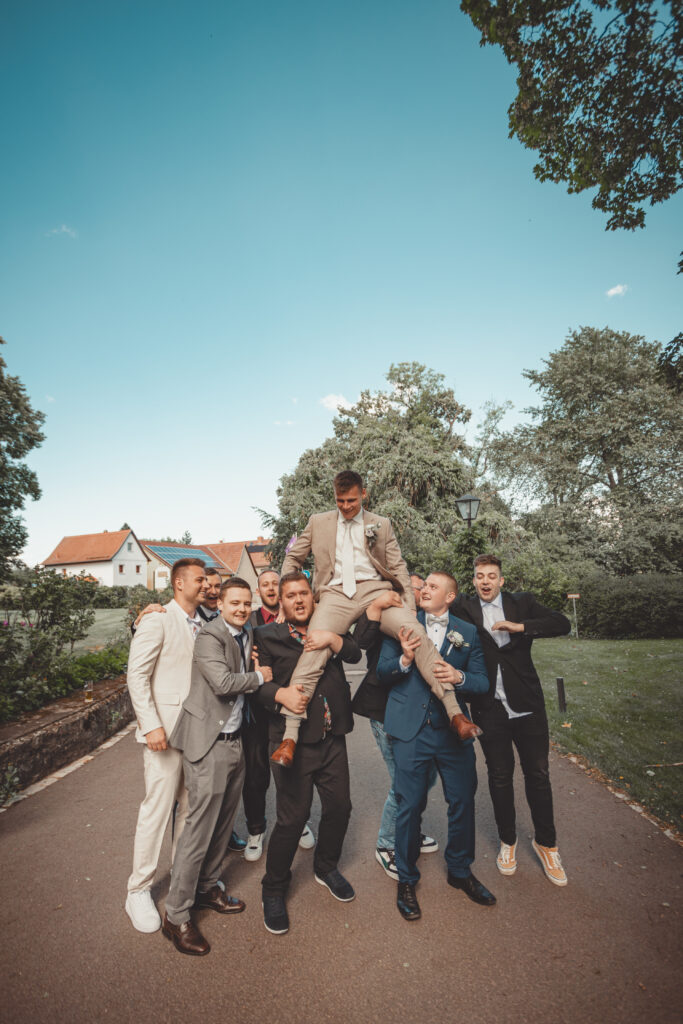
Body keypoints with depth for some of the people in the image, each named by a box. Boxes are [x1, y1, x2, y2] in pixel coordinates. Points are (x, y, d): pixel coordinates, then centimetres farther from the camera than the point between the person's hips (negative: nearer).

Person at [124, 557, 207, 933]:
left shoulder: (203, 625, 8)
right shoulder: (157, 620, -10)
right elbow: (136, 675, -12)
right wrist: (151, 725, -17)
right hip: (166, 729, -6)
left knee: (190, 807, 16)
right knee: (157, 808, 3)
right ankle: (139, 891, 22)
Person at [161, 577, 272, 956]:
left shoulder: (248, 635, 8)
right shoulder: (209, 637, -15)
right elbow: (223, 682, -27)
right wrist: (260, 677, -13)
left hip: (235, 740, 8)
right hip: (209, 744, -7)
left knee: (223, 824, 19)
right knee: (200, 828, 1)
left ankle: (208, 886, 39)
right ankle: (176, 915, 18)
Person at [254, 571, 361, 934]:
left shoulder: (328, 632, 10)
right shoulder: (268, 636, -1)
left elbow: (355, 654, -2)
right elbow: (259, 683, -9)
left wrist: (331, 639, -19)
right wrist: (281, 693, -28)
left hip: (332, 737, 4)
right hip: (292, 740, -4)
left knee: (339, 807, 15)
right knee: (293, 817, 1)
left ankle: (326, 867, 43)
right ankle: (274, 891, 28)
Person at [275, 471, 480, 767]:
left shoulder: (380, 524, 17)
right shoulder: (318, 522, 18)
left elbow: (398, 567, 14)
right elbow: (293, 558, 23)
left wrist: (410, 604, 2)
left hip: (374, 590, 0)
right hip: (335, 594, 0)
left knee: (417, 634, -24)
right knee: (311, 656, -21)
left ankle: (454, 712, -20)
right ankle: (290, 737, -15)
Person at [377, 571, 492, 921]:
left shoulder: (467, 633, 5)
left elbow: (482, 681, 3)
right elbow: (381, 671, 0)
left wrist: (459, 677, -19)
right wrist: (404, 660, -20)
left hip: (453, 730, 2)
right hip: (411, 729, -2)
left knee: (463, 802, 12)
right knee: (409, 805, 5)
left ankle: (460, 871, 39)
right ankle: (406, 880, 29)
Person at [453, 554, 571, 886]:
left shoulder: (522, 603, 0)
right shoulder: (464, 609, 0)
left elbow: (562, 624, -10)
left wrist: (519, 626, -20)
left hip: (527, 706, 1)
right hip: (490, 709, 0)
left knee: (538, 775, 12)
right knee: (500, 777, 13)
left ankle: (545, 843, 35)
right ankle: (508, 841, 35)